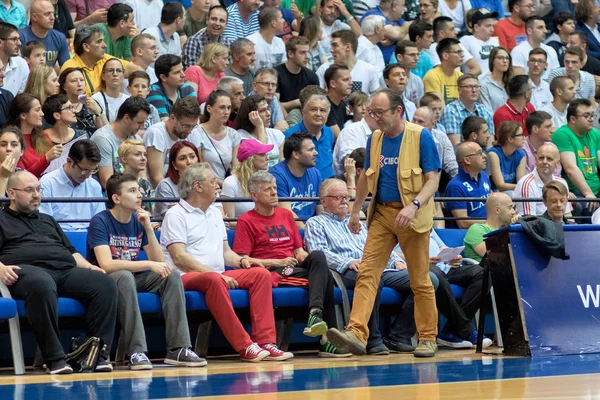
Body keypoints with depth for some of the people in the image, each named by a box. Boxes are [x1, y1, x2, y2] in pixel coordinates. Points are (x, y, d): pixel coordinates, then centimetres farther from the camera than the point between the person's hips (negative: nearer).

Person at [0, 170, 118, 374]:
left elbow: (71, 251, 35)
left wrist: (88, 266, 15)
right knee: (42, 284, -44)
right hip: (29, 270, -6)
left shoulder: (47, 220, 37)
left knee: (105, 284, -23)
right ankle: (54, 358, -42)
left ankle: (99, 354, -27)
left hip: (66, 270, 6)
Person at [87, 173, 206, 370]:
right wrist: (149, 264, -30)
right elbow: (106, 265, -27)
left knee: (172, 275, -16)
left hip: (134, 279, 6)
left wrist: (148, 228, -11)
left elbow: (160, 262, 0)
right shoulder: (100, 222, -13)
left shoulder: (139, 221, 6)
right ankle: (136, 352, -40)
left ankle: (178, 349, -22)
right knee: (124, 276, -37)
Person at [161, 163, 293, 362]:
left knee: (261, 274, -12)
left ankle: (264, 342, -21)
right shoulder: (176, 215, -3)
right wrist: (215, 273, -21)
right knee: (214, 280, -39)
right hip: (187, 277, -8)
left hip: (217, 276, 8)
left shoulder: (214, 213, 23)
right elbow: (180, 257, -14)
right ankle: (244, 346, -40)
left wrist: (241, 260, 0)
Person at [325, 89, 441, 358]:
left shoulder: (421, 137, -6)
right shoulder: (375, 139, 10)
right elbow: (366, 177, 22)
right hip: (381, 214, 5)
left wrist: (414, 205, -23)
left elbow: (432, 180, -9)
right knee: (367, 273, -9)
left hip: (412, 216, -5)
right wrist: (355, 211, 23)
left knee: (420, 280, 3)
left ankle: (428, 338, 14)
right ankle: (356, 333, -17)